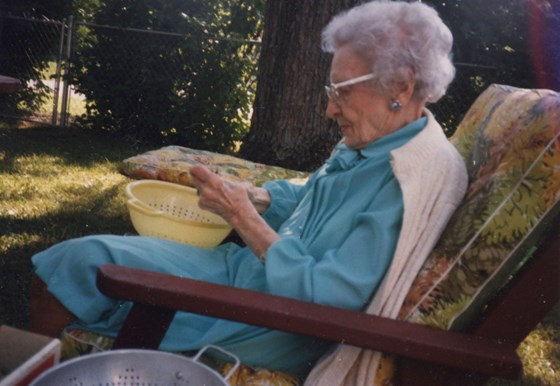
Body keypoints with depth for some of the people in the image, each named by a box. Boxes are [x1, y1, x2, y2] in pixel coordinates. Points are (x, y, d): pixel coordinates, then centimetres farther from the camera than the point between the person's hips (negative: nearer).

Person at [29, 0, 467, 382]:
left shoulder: (419, 175, -24)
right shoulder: (366, 144, 4)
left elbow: (325, 298, -27)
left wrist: (244, 217, -20)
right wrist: (251, 195, 0)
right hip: (243, 269, 9)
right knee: (82, 257, 5)